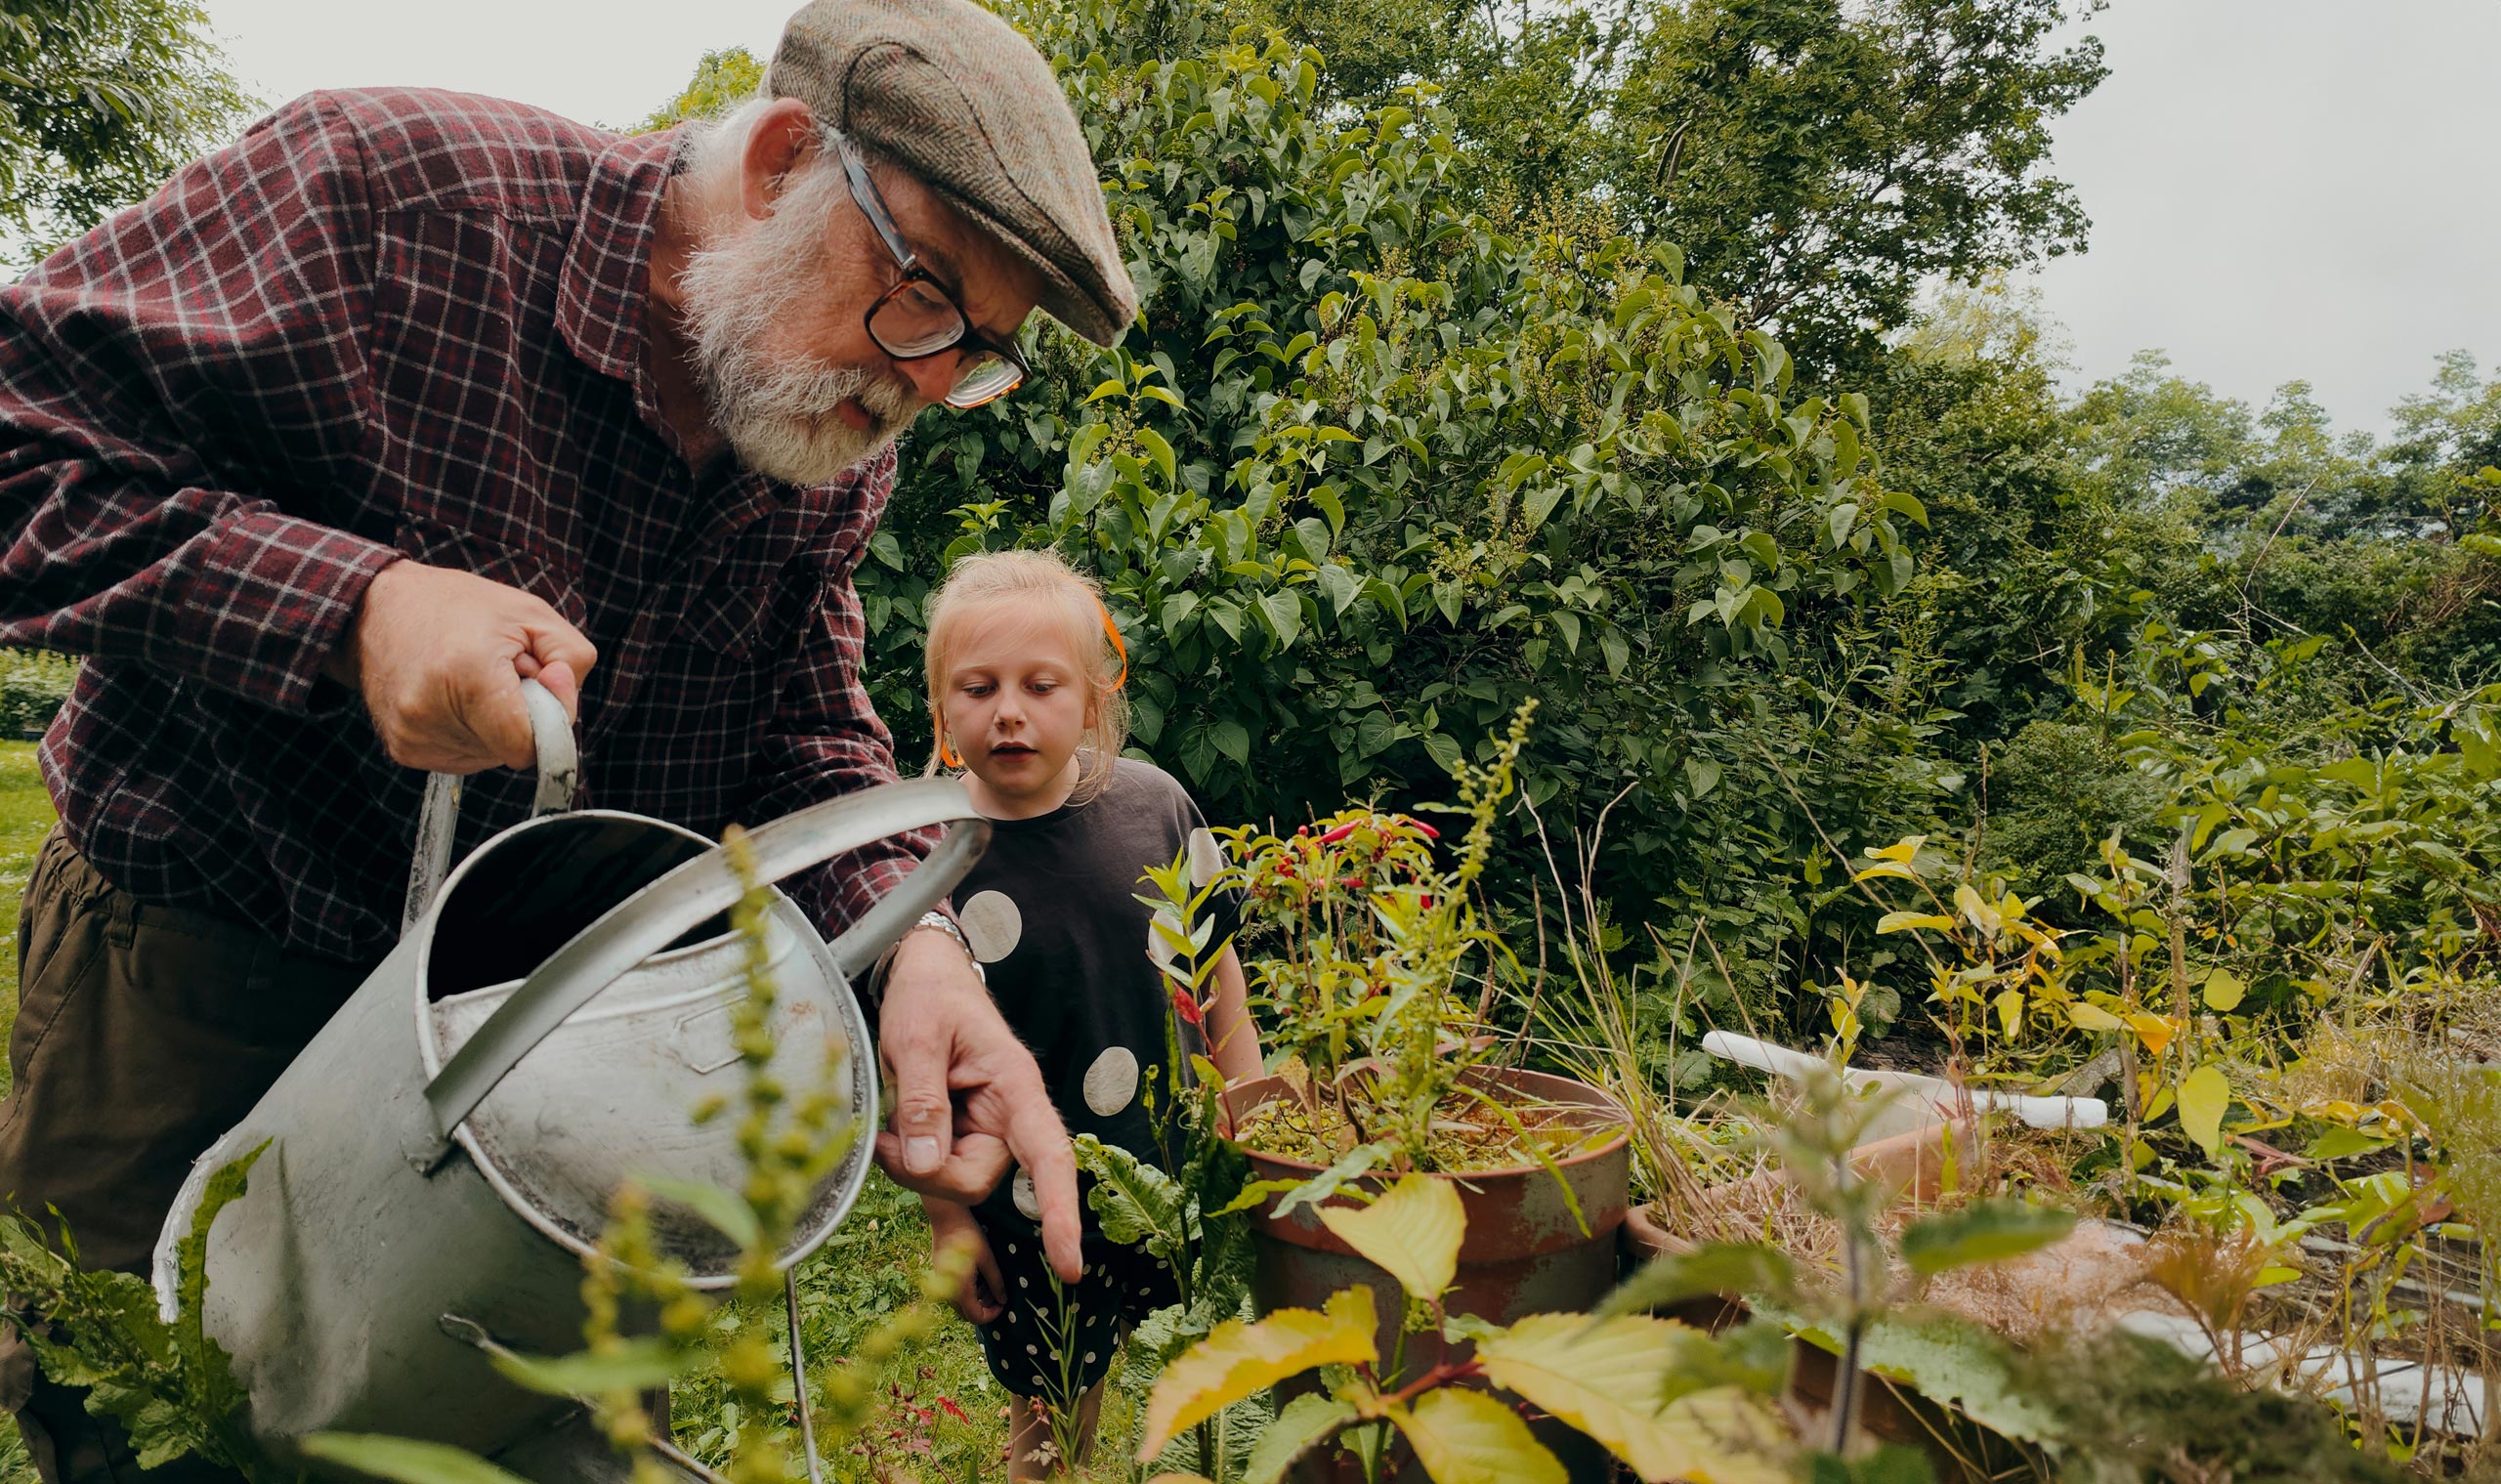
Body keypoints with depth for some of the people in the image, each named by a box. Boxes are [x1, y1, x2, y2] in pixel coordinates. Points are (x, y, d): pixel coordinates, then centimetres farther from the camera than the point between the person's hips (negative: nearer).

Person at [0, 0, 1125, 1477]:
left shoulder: (839, 447, -7)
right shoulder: (383, 192, -24)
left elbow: (803, 724, -4)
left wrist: (911, 937, -24)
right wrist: (347, 604, -36)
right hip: (199, 969, -4)